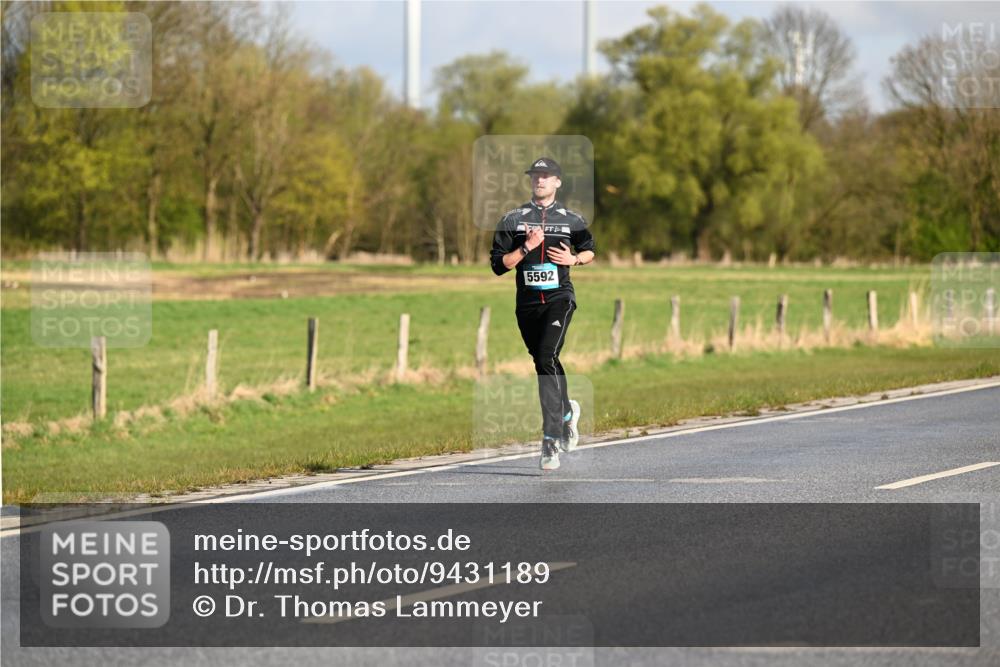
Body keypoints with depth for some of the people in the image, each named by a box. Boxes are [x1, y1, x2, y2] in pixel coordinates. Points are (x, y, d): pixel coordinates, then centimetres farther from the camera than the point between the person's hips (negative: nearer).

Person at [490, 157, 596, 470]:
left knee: (546, 359, -21)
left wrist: (575, 259, 2)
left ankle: (551, 439, -22)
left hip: (559, 297, -3)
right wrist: (526, 248, -13)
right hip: (527, 301, 3)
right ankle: (567, 411, 41)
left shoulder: (571, 220, 8)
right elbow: (498, 264, 1)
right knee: (543, 363, 11)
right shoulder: (512, 220, 6)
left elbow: (590, 250, 23)